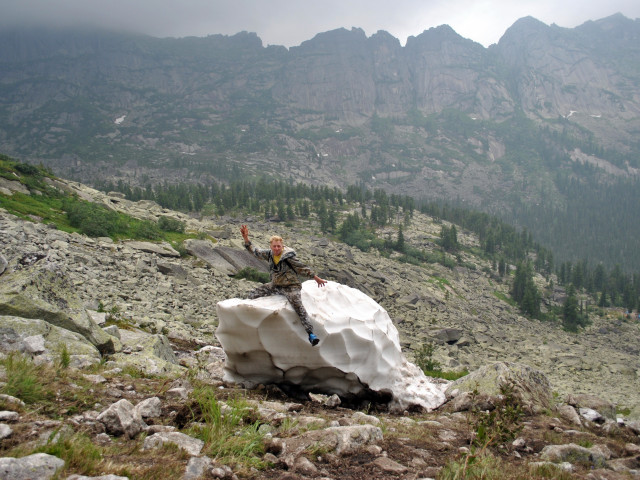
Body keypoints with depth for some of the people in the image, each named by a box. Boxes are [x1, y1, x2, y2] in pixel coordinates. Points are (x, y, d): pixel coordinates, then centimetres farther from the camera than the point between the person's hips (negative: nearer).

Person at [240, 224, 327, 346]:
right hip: (275, 285, 7)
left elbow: (302, 268, -7)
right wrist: (246, 238, 4)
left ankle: (310, 333, -36)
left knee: (298, 305, -30)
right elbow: (254, 251, 14)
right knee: (252, 295, 3)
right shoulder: (269, 254, 2)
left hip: (291, 286, -7)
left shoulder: (288, 256, -15)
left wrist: (316, 278, -3)